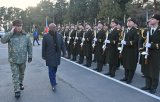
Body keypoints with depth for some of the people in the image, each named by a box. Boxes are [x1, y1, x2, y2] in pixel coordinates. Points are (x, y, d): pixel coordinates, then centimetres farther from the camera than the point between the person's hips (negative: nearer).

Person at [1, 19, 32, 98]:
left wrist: (30, 56, 2)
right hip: (13, 60, -2)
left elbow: (29, 46, 3)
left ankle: (20, 83, 46)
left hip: (23, 59, 2)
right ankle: (17, 90, 11)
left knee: (22, 73, 21)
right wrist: (11, 32, -26)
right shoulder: (10, 35, -8)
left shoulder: (26, 36, -3)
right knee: (15, 75, 1)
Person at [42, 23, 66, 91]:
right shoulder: (46, 36, -5)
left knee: (54, 70, 14)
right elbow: (43, 47, -3)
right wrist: (43, 55, -3)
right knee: (51, 71, -2)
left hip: (57, 56, 4)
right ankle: (53, 84, 4)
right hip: (50, 56, -4)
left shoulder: (59, 36, 6)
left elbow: (62, 45, 8)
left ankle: (53, 80, 33)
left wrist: (64, 53, 2)